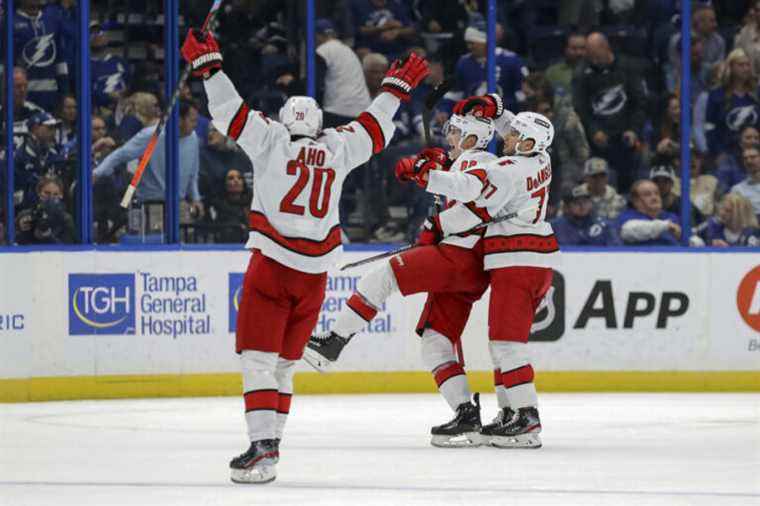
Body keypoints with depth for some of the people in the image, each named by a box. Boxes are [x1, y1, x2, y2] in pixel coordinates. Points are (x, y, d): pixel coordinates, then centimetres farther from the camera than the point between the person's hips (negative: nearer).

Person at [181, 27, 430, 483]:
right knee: (285, 360, 15)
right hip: (315, 273, 4)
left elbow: (231, 112, -3)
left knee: (258, 356, -6)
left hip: (273, 261, -4)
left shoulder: (271, 139, 0)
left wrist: (208, 65, 6)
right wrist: (396, 87, 38)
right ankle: (269, 444, 15)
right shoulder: (338, 149, 10)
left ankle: (263, 448, -20)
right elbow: (374, 127, 24)